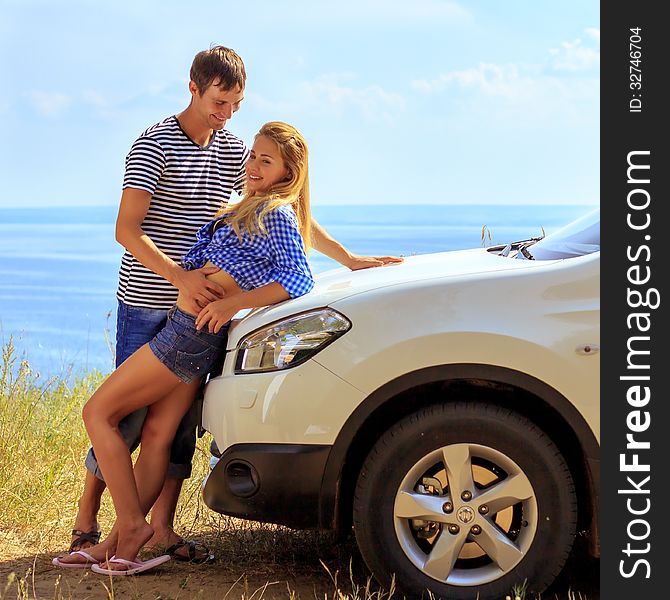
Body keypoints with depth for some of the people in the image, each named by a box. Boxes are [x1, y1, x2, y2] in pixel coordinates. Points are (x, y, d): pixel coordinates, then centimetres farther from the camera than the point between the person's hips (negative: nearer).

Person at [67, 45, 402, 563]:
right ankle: (86, 524, 10)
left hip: (199, 304, 6)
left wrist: (348, 258, 6)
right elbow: (126, 229, -17)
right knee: (130, 413, -4)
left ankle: (162, 529, 12)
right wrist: (179, 276, -31)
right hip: (147, 304, -5)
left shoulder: (234, 151, 9)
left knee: (183, 416, 5)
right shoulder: (155, 145, -9)